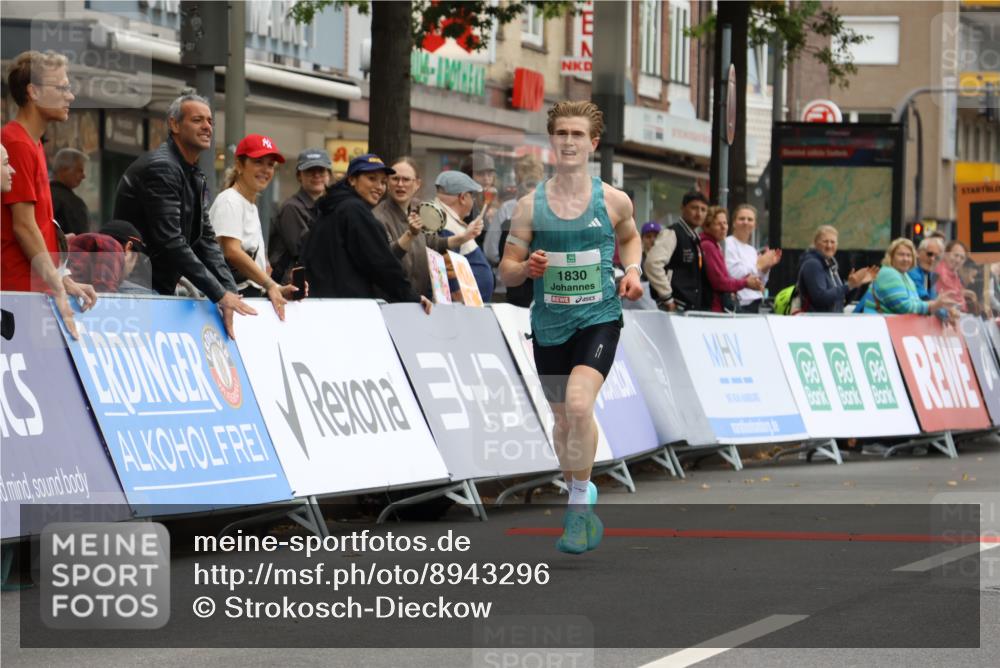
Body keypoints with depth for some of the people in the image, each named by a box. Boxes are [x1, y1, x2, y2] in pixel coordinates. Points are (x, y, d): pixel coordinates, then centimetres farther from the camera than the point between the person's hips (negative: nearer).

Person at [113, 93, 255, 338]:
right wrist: (220, 295, -24)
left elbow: (206, 239, 10)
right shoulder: (160, 168, -17)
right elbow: (170, 242, -25)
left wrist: (230, 292, -4)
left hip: (162, 290, 9)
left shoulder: (195, 177, 14)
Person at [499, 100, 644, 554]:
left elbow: (630, 237, 22)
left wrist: (632, 270, 2)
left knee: (579, 404, -24)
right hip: (549, 325, 2)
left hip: (599, 318, -2)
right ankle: (581, 492, 38)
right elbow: (506, 271, 2)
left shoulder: (613, 201, -1)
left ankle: (579, 505, -12)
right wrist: (527, 268, -20)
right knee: (563, 419, 13)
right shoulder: (530, 205, -1)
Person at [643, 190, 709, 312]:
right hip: (674, 307, -9)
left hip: (691, 307, 9)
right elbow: (652, 263, -22)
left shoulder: (695, 239, 18)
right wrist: (667, 298, -20)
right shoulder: (672, 234, -9)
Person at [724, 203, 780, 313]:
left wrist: (767, 267, 5)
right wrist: (759, 265, -8)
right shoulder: (728, 244, -4)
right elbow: (734, 274, -17)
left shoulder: (752, 250, 19)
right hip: (738, 304, -8)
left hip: (755, 306, 8)